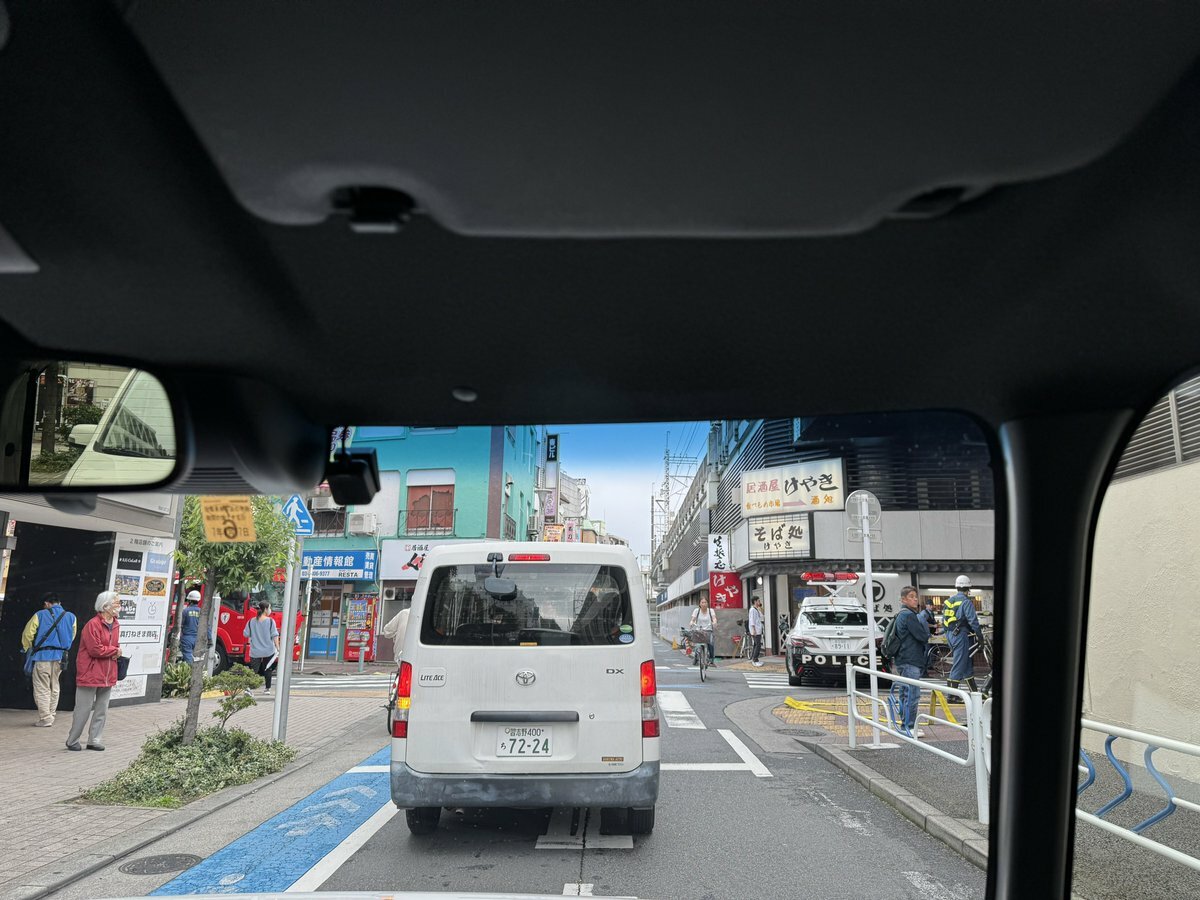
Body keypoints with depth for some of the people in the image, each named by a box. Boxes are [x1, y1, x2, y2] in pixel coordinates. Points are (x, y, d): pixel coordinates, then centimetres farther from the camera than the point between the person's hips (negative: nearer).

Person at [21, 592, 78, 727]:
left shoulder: (40, 615, -3)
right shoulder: (71, 617, 6)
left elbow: (27, 634, -3)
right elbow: (71, 637, 11)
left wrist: (28, 650, 12)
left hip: (42, 656, -4)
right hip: (60, 657, 4)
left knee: (42, 689, 1)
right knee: (54, 688, 16)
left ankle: (45, 718, -1)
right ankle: (51, 715, 19)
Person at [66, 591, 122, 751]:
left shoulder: (115, 624, 10)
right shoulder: (93, 624, -16)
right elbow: (95, 649, -22)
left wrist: (117, 652, -2)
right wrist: (114, 650, -9)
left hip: (107, 675, 8)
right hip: (90, 674, -8)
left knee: (102, 711, 11)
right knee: (83, 709, 2)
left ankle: (94, 740, 19)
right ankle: (72, 741, 17)